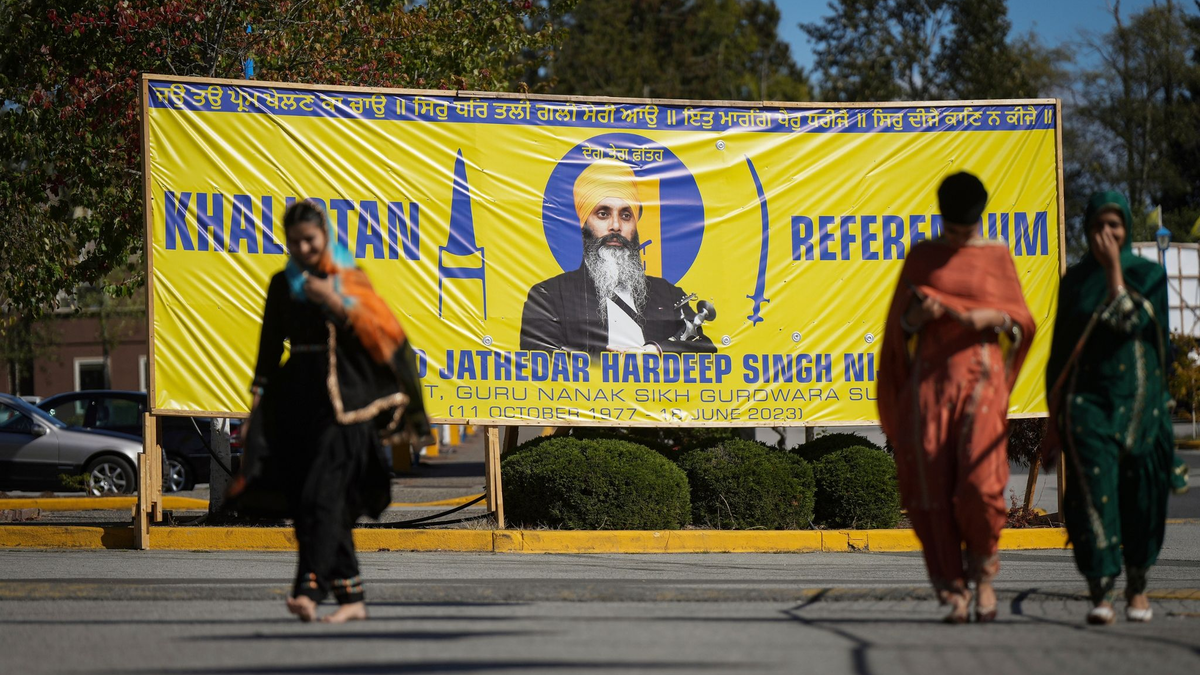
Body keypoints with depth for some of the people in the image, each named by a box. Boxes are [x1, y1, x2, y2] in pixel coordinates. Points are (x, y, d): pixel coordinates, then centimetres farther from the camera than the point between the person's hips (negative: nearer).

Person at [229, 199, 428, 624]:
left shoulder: (349, 279, 3)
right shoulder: (282, 286, 12)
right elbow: (270, 348, 16)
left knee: (321, 495, -16)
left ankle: (308, 589, -24)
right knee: (304, 500, 0)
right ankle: (351, 596, 6)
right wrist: (257, 403, 11)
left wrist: (336, 304, -17)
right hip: (296, 396, 4)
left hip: (341, 398, -4)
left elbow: (380, 334, -7)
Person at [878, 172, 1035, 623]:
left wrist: (992, 318, -10)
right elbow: (900, 324, 12)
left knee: (979, 481, -15)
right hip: (930, 376, 2)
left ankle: (983, 573, 8)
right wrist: (917, 314, -10)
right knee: (934, 484, -5)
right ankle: (954, 590, 1)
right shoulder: (921, 257, 11)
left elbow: (1022, 320, 10)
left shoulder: (997, 256, 9)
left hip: (980, 373, -2)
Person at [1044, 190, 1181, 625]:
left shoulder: (1147, 275, 4)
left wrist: (1114, 268, -10)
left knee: (1140, 496, 3)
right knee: (1093, 491, -13)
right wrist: (1054, 419, 8)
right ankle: (1100, 594, -18)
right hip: (1087, 400, 1)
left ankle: (1137, 588, 21)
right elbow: (1061, 350, 11)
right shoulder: (1075, 279, 10)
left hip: (1138, 401, -1)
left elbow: (1127, 321, -14)